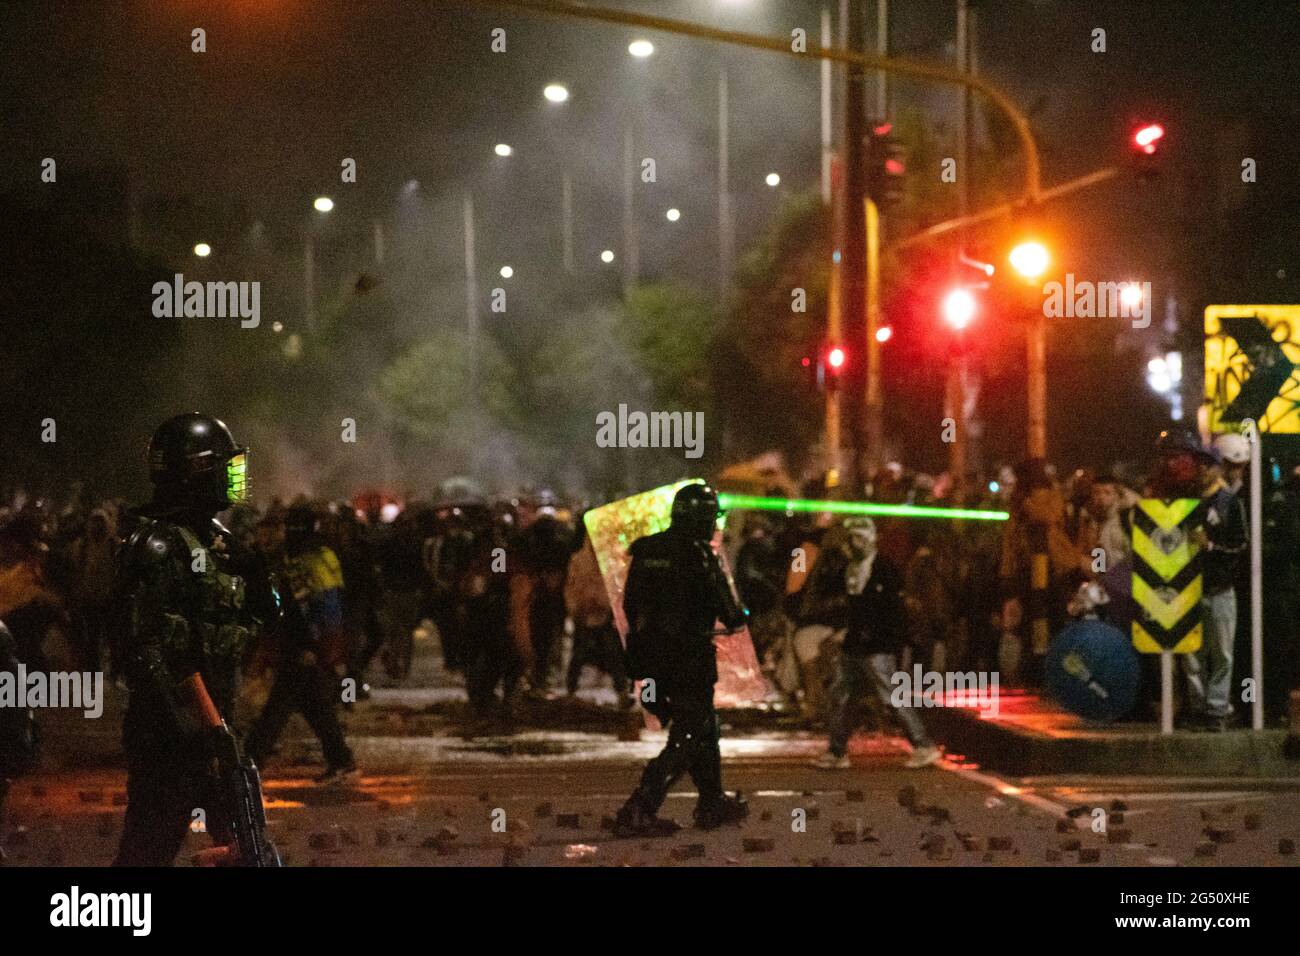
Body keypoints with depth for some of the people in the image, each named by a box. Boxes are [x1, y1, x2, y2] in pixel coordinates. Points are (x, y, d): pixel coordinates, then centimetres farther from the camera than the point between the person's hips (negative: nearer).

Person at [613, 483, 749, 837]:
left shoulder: (645, 550, 7)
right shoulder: (698, 554, -15)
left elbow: (631, 604, 12)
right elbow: (726, 609, -11)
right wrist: (738, 617, 11)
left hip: (650, 657, 8)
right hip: (687, 658, -8)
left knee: (702, 728, 21)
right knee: (686, 739, -1)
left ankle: (713, 804, 30)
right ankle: (637, 812, -11)